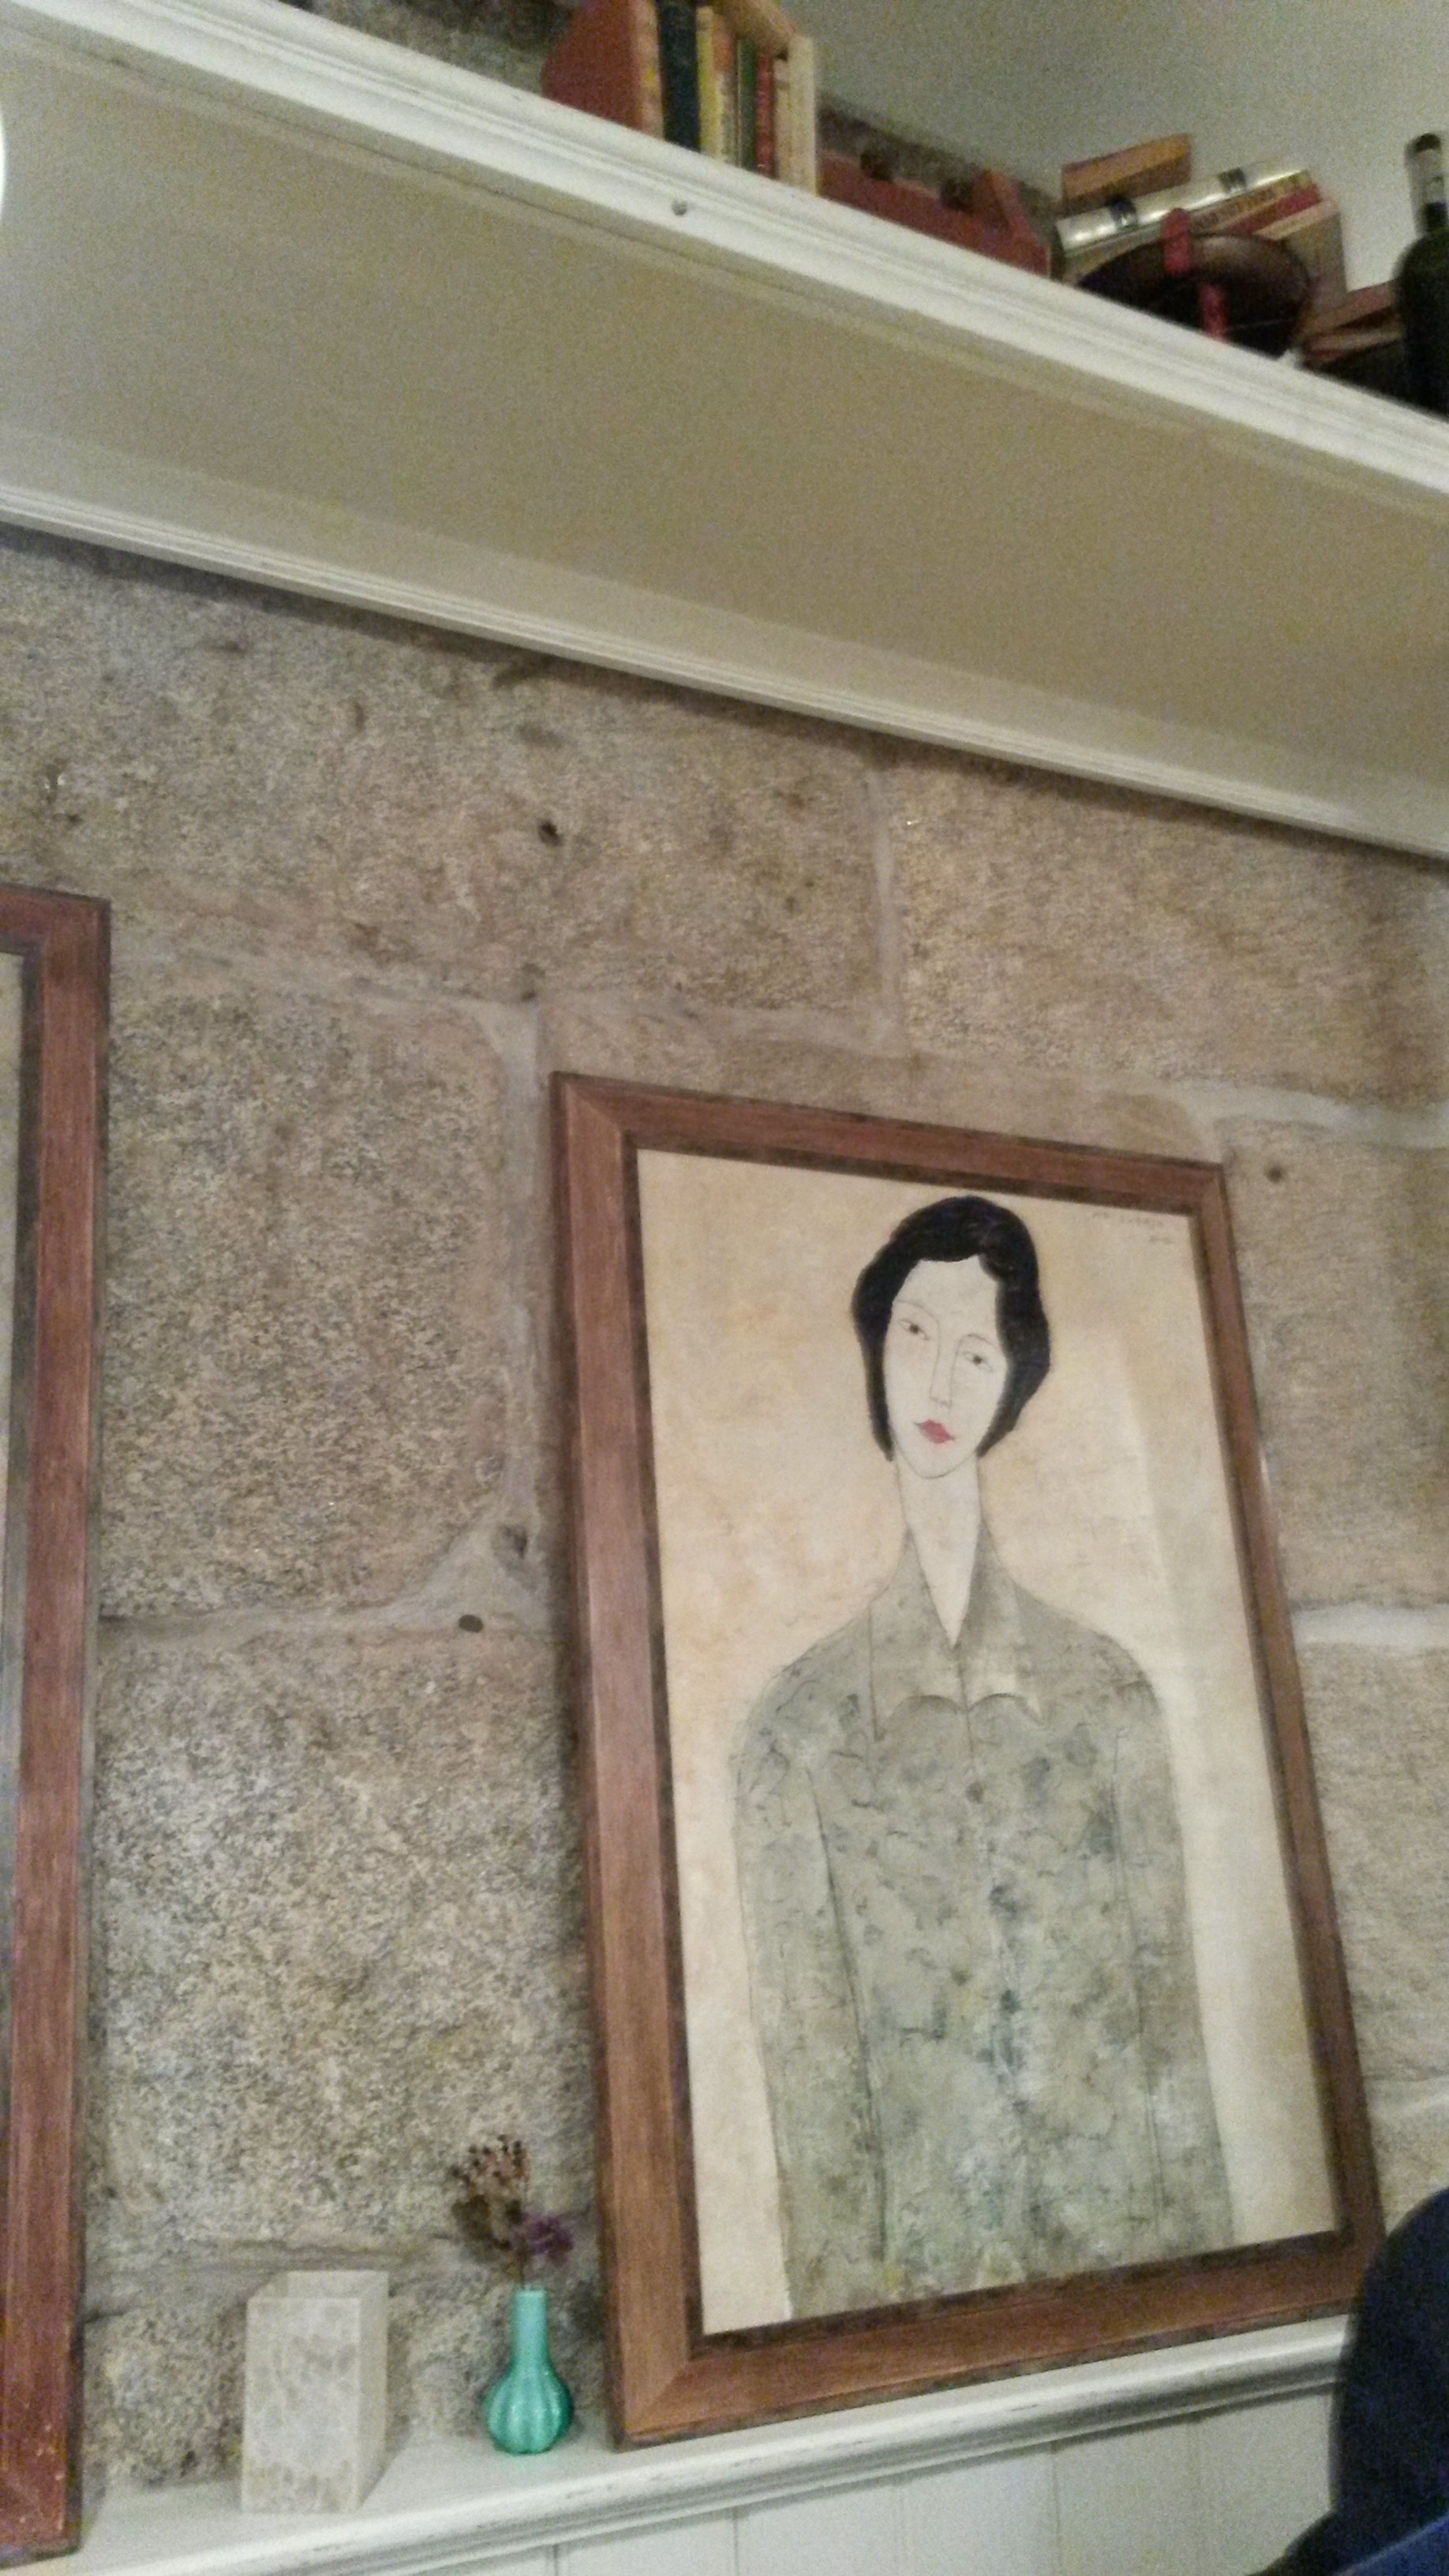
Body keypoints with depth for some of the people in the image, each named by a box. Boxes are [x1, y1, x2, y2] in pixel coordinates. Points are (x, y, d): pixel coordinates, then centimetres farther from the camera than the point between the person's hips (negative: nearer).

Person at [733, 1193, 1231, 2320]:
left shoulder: (1111, 1695, 0)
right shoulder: (801, 1730, -6)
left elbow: (1173, 2021, 2)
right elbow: (812, 2081, -4)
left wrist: (1204, 2273, 0)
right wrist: (847, 2310, -7)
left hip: (1133, 2254, 2)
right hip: (922, 2278, -1)